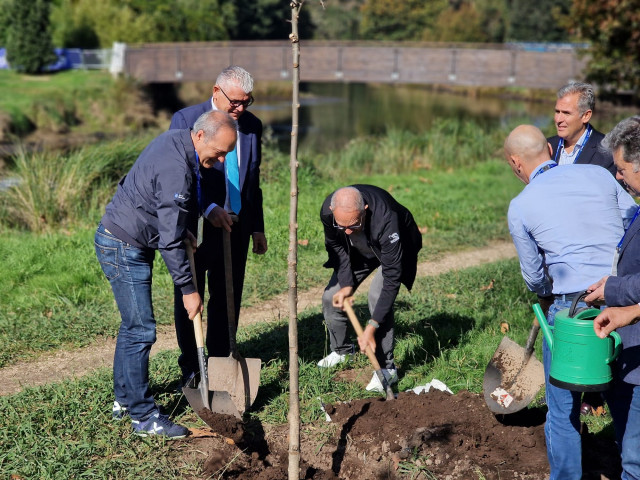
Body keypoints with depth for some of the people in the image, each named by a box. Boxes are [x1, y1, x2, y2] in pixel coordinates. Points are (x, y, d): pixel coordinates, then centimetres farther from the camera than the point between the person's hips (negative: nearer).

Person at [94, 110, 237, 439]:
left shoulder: (174, 141, 3)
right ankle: (143, 417, 1)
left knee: (132, 325, 18)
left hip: (128, 243, 11)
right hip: (124, 248, -11)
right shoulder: (177, 170, -28)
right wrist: (188, 289, -20)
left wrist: (182, 229, 9)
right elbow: (170, 240, -26)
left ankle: (124, 400, 30)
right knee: (140, 331, -7)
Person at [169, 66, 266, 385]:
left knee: (228, 299, 11)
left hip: (235, 227, 4)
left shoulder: (252, 125, 7)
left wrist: (257, 228, 12)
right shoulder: (185, 119, -8)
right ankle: (190, 368, 21)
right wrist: (208, 209, -24)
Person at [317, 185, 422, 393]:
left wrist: (372, 327, -42)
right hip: (359, 250, 5)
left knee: (378, 296, -27)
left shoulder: (385, 219, -45)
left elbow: (392, 278, -41)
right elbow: (336, 246, -7)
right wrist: (346, 283, -19)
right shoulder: (328, 210, -31)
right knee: (331, 296, -1)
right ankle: (340, 351, 25)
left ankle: (387, 368, -14)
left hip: (394, 249, -5)